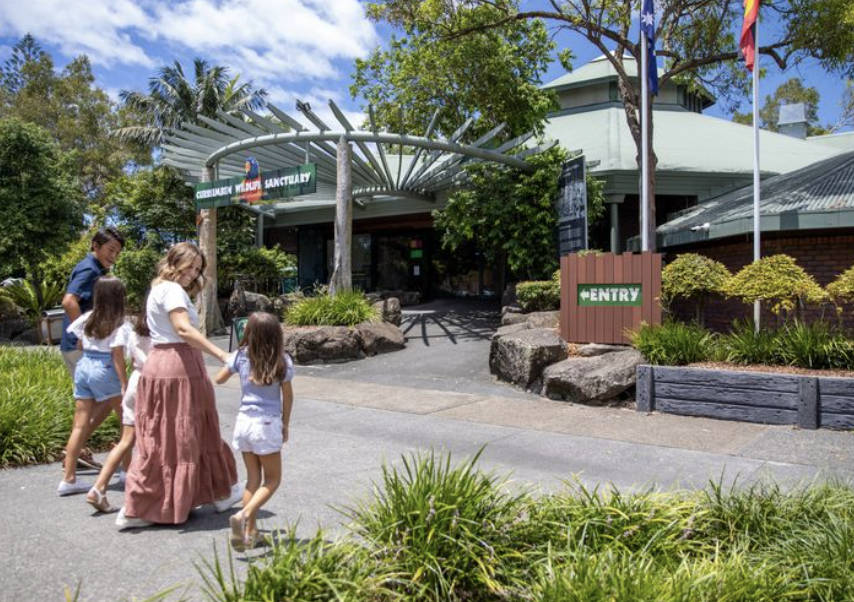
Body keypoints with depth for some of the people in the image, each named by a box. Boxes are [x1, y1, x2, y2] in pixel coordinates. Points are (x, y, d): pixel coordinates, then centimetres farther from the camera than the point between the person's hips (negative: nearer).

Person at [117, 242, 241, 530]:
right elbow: (184, 330, -26)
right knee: (181, 437, 3)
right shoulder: (172, 290, -12)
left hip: (158, 363, 9)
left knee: (159, 437, 12)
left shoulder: (158, 289, 19)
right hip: (179, 366, -9)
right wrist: (223, 356, -32)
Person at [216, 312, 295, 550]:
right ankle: (244, 515, -11)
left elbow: (220, 379, 10)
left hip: (244, 422, 4)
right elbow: (287, 396, -1)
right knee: (272, 479, 10)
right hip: (268, 424, -4)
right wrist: (285, 425, 11)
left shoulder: (241, 355, -3)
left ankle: (249, 531, 17)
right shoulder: (282, 361, -8)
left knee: (253, 478, 16)